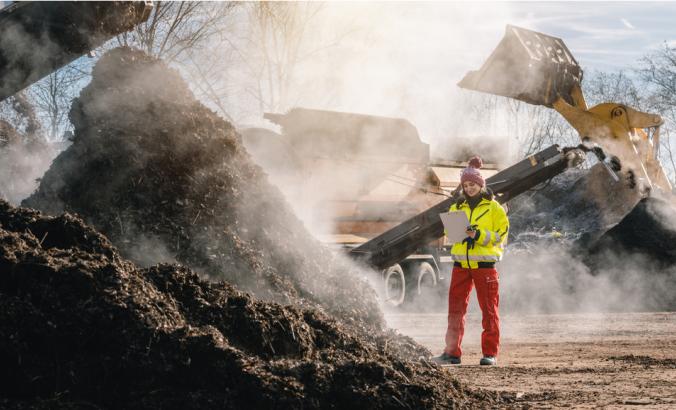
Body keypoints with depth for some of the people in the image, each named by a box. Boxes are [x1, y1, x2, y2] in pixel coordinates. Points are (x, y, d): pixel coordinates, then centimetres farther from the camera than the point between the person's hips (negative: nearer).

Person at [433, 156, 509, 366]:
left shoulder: (493, 207, 1)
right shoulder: (458, 207, 14)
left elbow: (501, 234, -3)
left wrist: (480, 235, -16)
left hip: (484, 263, -4)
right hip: (461, 263, 4)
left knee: (489, 309, -1)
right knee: (455, 308, 3)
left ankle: (490, 353, 2)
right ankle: (452, 352, 8)